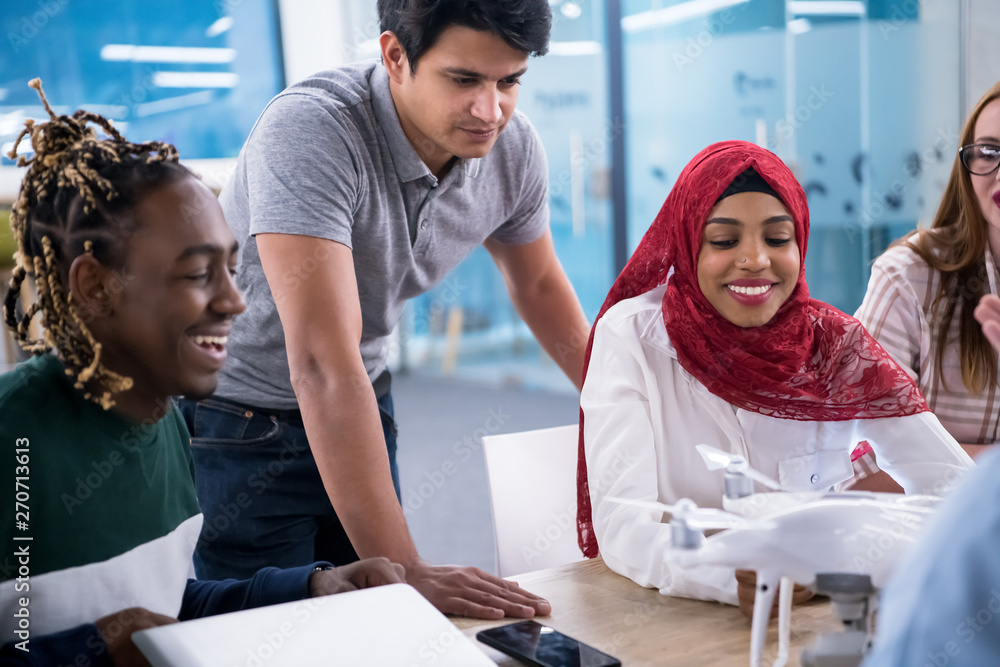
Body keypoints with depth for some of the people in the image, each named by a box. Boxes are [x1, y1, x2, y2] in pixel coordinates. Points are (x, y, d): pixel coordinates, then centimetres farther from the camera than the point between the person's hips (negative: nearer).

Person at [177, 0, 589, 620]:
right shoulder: (311, 128, -32)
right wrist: (404, 570, -40)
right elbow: (323, 361, -39)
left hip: (362, 402, 5)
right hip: (236, 412, -5)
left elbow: (538, 283, 10)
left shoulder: (514, 146, -12)